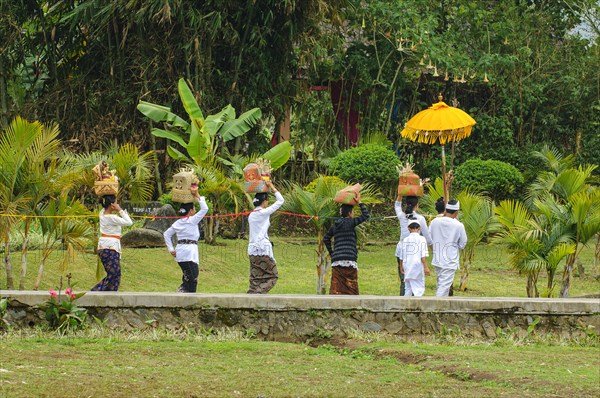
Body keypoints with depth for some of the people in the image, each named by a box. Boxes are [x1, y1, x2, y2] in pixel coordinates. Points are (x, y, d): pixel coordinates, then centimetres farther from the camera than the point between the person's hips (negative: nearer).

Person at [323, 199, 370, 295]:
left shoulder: (335, 225, 16)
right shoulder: (350, 223, -2)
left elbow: (326, 239, 23)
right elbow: (365, 215, 1)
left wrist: (331, 252, 30)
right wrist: (360, 203, 12)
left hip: (336, 260, 5)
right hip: (349, 258, -5)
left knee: (336, 287, 2)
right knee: (351, 287, 0)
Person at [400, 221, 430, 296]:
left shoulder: (405, 240, 8)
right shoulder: (421, 239, -5)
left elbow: (402, 256, 14)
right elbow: (423, 255, -12)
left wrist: (402, 266, 27)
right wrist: (425, 267, -11)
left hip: (407, 266, 5)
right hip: (417, 265, -5)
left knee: (408, 288, 13)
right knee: (419, 288, -5)